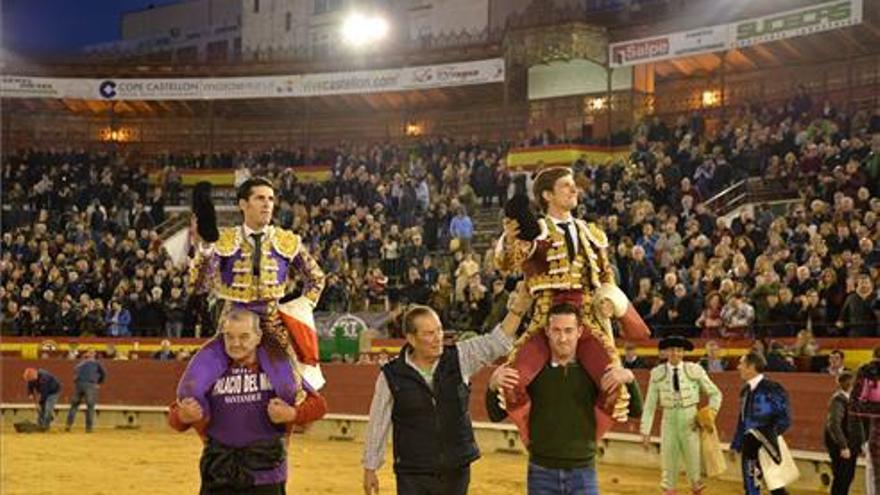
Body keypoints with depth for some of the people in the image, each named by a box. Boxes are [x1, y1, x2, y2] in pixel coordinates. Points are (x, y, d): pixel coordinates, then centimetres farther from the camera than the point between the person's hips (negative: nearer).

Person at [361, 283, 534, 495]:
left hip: (456, 471, 3)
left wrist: (518, 308, -25)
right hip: (413, 477, -3)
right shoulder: (391, 375, -8)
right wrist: (370, 468, 5)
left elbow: (498, 342, -9)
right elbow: (378, 424, 0)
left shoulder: (459, 358, -3)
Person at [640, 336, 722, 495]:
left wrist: (711, 412, -8)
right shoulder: (658, 373, -4)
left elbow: (715, 394, 6)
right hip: (669, 420, 1)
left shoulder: (695, 371, -5)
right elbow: (650, 404, -1)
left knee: (693, 462, 5)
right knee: (668, 464, 6)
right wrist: (645, 431, -3)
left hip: (690, 421, 0)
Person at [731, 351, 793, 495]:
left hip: (766, 446, -8)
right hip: (749, 445, 8)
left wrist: (769, 436, -16)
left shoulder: (771, 389, -16)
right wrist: (736, 445, 17)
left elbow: (785, 418, -15)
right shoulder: (746, 390, 9)